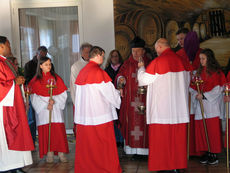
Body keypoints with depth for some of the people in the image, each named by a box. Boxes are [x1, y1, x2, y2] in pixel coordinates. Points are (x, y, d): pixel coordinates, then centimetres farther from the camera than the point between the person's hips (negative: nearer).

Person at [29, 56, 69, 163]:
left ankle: (61, 153, -3)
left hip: (56, 108, 1)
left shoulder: (56, 78, 7)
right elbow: (34, 97, 1)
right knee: (46, 130, -3)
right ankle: (49, 153, 3)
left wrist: (54, 100, -14)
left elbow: (63, 94, 3)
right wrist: (45, 105, -11)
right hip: (42, 109, 0)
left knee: (59, 130, -6)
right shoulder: (36, 80, 4)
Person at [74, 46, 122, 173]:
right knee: (103, 145, 3)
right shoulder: (98, 72, -13)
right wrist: (117, 94, 13)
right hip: (100, 115, -7)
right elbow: (109, 92, -8)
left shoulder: (82, 72, 10)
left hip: (83, 115, 7)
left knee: (86, 146, 13)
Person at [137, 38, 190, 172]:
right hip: (179, 109, 6)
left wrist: (141, 67, 17)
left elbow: (144, 79, 0)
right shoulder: (181, 60, 5)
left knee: (161, 138, 2)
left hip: (161, 109, -5)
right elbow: (187, 82, 14)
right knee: (177, 137, 11)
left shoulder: (158, 62, -11)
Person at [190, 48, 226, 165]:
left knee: (213, 129, -5)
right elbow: (192, 87, 13)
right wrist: (196, 94, -7)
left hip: (212, 104, -5)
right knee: (201, 129, 3)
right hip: (200, 105, 5)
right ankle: (206, 152, 12)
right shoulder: (199, 72, 15)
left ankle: (214, 154, 2)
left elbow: (218, 89, -7)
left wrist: (204, 95, -13)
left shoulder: (216, 72, -1)